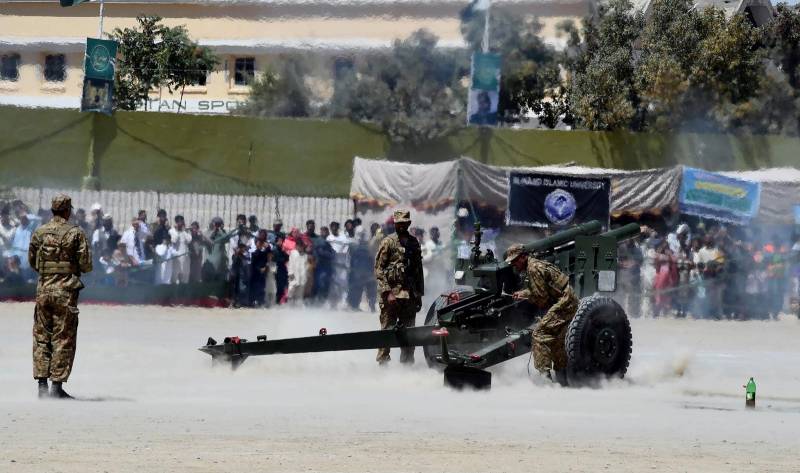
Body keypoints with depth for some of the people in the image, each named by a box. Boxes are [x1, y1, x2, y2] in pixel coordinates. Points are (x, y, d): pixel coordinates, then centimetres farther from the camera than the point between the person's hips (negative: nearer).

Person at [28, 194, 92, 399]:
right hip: (65, 290, -4)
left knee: (41, 338, 11)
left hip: (43, 289, 4)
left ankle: (42, 385, 8)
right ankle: (57, 385, -2)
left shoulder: (39, 233, 3)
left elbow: (32, 261, 11)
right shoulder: (75, 233, -8)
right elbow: (86, 265, -8)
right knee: (63, 340, 2)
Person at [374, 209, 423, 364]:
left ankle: (407, 363, 13)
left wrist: (419, 294, 16)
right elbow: (379, 269, -5)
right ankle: (383, 362, -1)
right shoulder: (388, 242, -1)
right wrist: (387, 292, -14)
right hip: (392, 292, -5)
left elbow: (418, 270, 19)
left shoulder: (414, 243, 14)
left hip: (410, 296, 5)